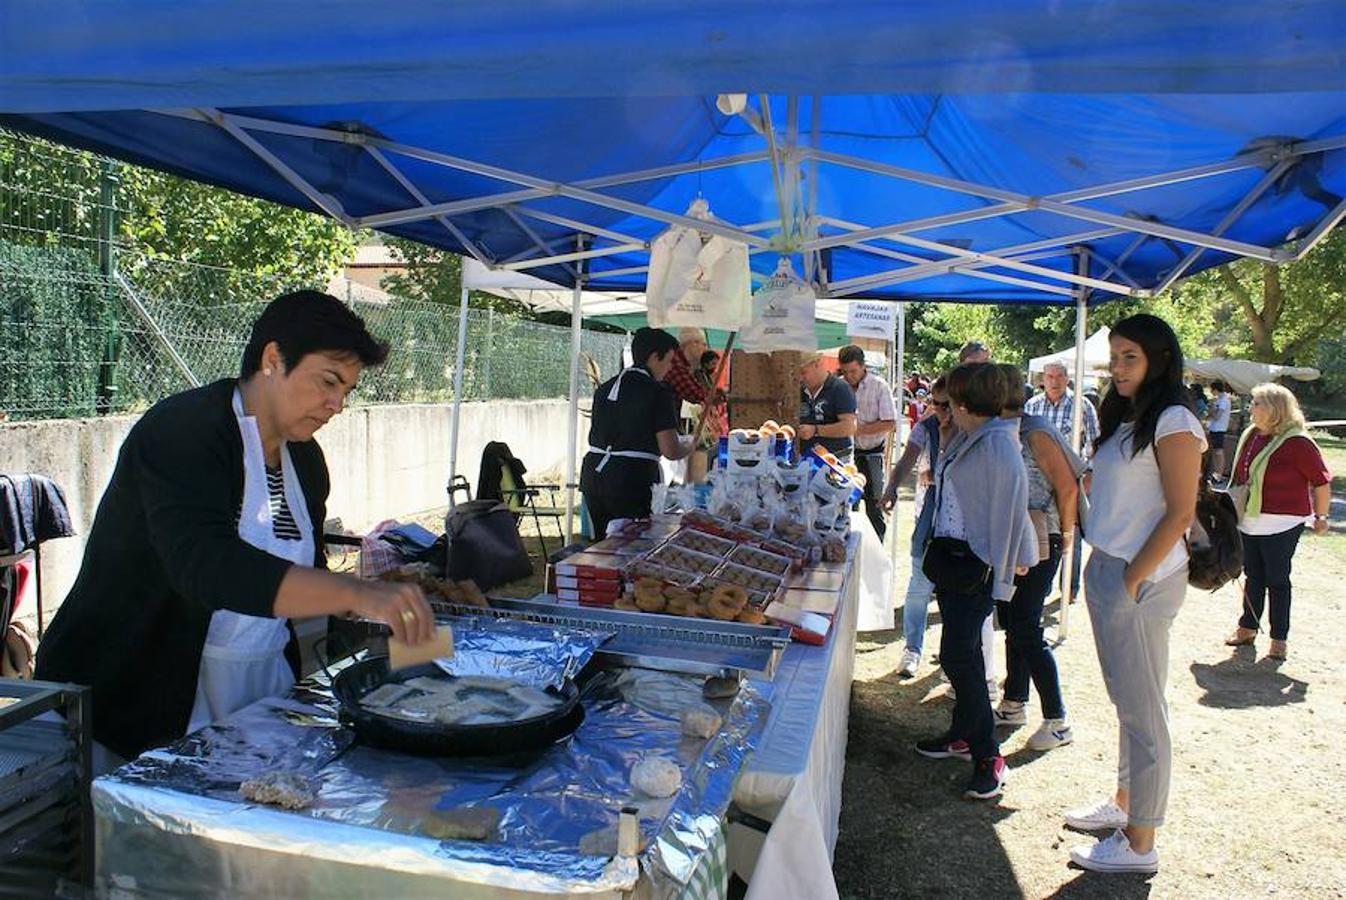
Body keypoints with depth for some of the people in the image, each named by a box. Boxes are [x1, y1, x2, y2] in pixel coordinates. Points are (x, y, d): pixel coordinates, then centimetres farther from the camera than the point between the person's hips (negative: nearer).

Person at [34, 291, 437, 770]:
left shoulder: (305, 459, 7)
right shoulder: (180, 433, -17)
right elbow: (205, 567, -33)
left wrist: (385, 598, -1)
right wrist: (357, 593, -40)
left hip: (257, 696, 6)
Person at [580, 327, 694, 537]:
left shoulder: (605, 388, 13)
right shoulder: (658, 393, -8)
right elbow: (671, 451, -12)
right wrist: (690, 443, 10)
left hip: (593, 477, 7)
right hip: (632, 483, -7)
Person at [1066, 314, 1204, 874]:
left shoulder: (1173, 422, -12)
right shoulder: (1126, 419, 14)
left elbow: (1180, 513, -16)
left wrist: (1132, 581, -16)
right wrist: (1103, 573, 12)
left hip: (1140, 580, -9)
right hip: (1105, 570, 9)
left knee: (1142, 710, -1)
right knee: (1126, 702, 18)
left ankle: (1139, 845, 9)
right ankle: (1123, 803, 32)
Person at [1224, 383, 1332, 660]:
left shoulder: (1297, 442, -14)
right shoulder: (1250, 436, 6)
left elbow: (1321, 480, -9)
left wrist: (1321, 516, -4)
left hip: (1281, 525, -6)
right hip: (1248, 521, 6)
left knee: (1277, 580, 3)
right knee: (1253, 577, 15)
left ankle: (1279, 638, 15)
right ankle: (1247, 627, 27)